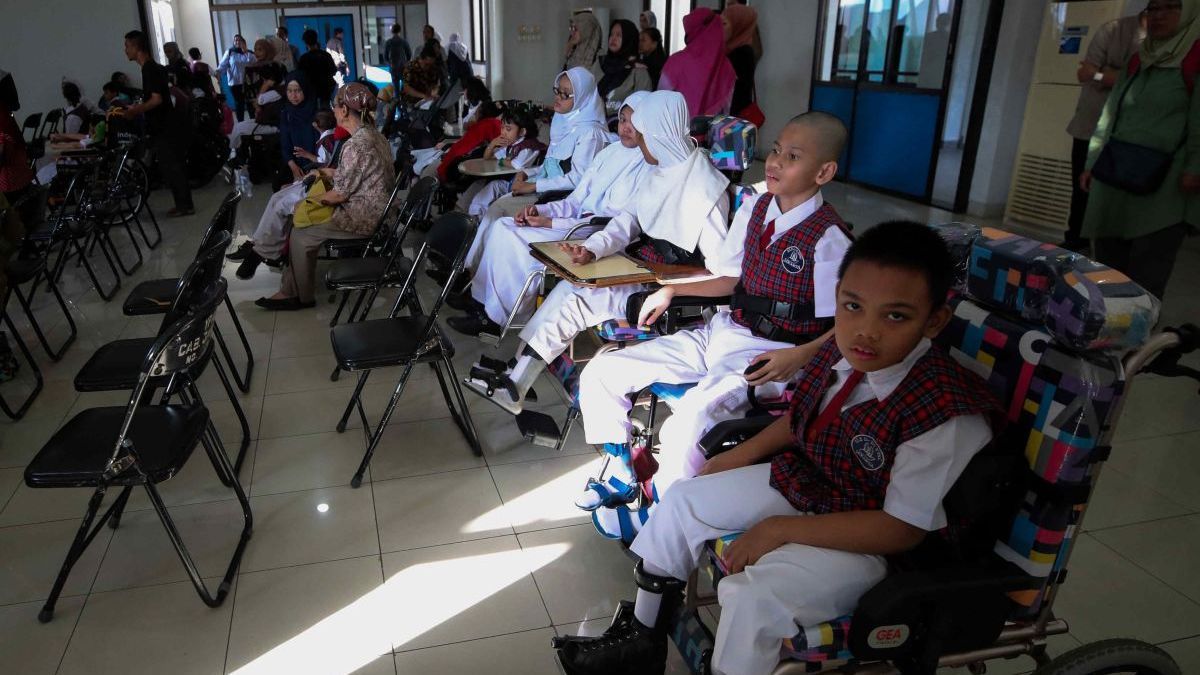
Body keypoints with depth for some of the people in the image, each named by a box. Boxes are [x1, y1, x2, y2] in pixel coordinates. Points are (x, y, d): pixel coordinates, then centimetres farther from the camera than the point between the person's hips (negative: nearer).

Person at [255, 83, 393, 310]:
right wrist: (332, 173, 16)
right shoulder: (376, 136, 6)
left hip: (360, 219, -10)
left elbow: (340, 194, -20)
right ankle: (291, 289, 18)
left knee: (300, 234, 3)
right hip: (378, 212, 10)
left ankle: (301, 296, 21)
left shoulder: (355, 145, -24)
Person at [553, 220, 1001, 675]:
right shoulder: (844, 350, -12)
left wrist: (781, 528, -25)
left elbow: (904, 529, -25)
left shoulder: (949, 418, -31)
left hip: (867, 539, -7)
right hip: (802, 478, 7)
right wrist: (742, 455, 6)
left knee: (754, 599, -28)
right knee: (683, 501, 7)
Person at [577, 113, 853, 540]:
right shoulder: (754, 208, 7)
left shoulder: (828, 239, -14)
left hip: (768, 355, -7)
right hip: (721, 332, 7)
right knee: (600, 374, 0)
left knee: (693, 414, -35)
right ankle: (621, 476, 20)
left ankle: (658, 514, -5)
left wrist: (800, 356, -25)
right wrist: (673, 291, 9)